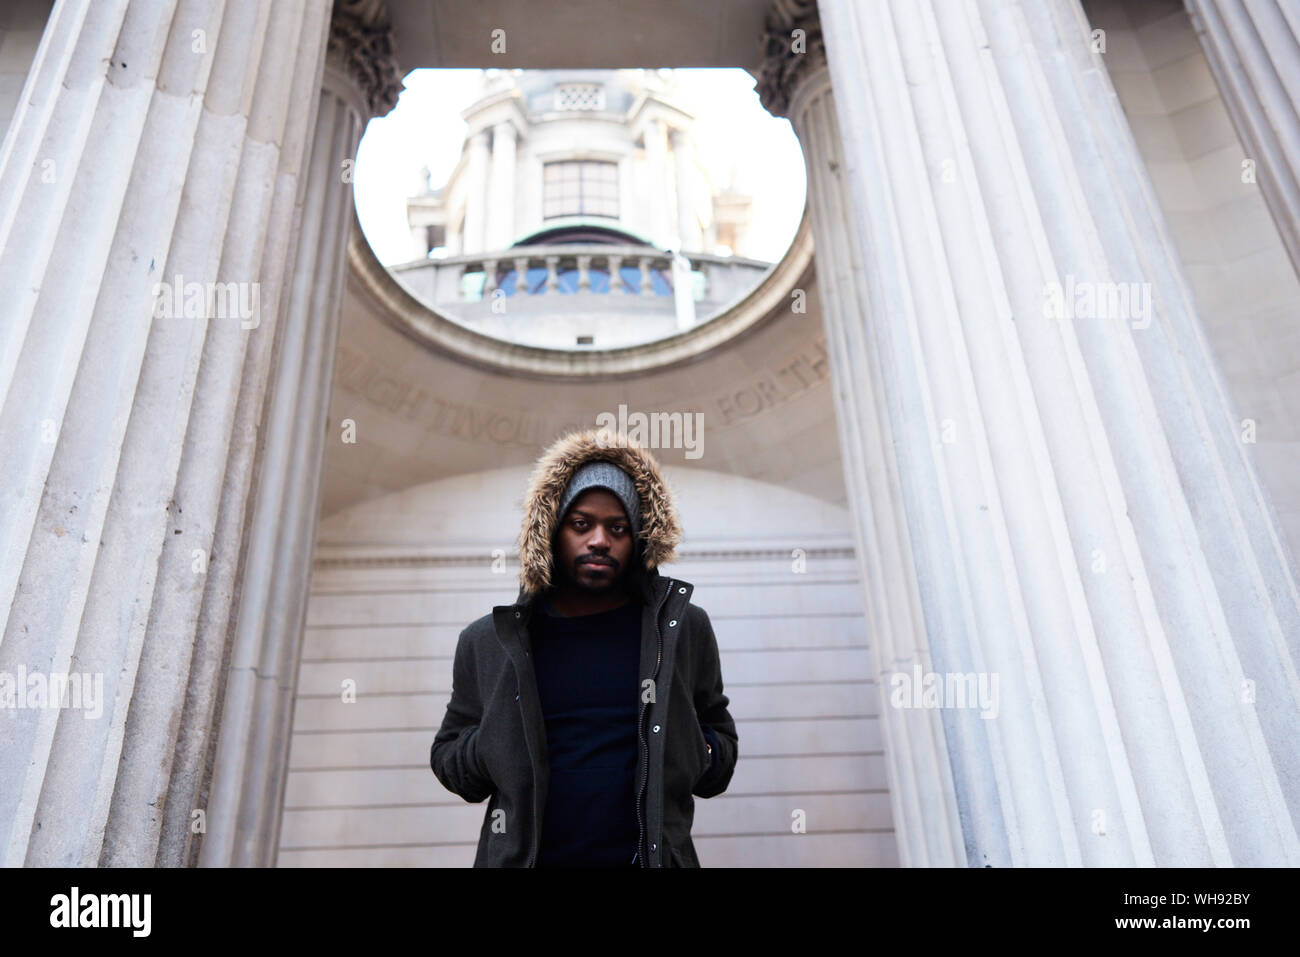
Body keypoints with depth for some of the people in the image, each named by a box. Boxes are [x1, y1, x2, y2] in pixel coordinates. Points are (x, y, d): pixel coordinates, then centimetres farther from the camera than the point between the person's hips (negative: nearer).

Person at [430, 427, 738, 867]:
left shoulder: (682, 628, 2)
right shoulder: (488, 641, 1)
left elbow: (721, 738, 13)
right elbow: (446, 757, 10)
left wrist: (699, 755, -9)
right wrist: (497, 746, -10)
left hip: (651, 854, 1)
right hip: (520, 854, 0)